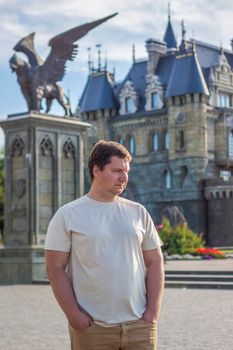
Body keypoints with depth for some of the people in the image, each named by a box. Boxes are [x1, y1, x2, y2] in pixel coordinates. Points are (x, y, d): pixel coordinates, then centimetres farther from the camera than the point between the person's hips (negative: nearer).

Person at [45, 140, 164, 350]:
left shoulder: (138, 212, 9)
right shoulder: (67, 215, 0)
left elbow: (155, 262, 9)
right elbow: (55, 268, -3)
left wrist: (153, 310, -1)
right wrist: (74, 315, -11)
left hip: (139, 324, 3)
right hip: (91, 327, -3)